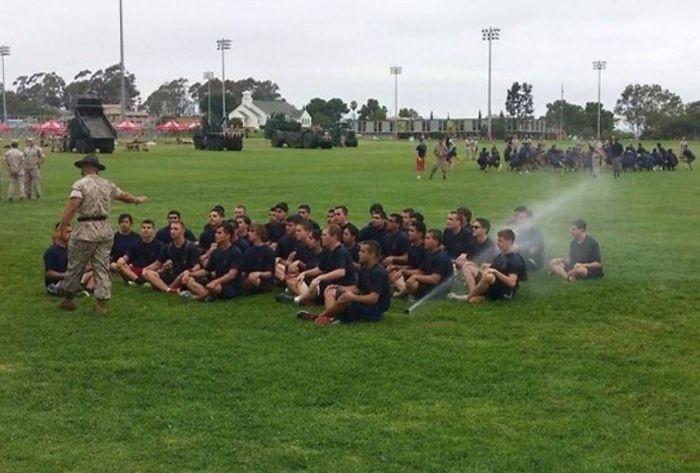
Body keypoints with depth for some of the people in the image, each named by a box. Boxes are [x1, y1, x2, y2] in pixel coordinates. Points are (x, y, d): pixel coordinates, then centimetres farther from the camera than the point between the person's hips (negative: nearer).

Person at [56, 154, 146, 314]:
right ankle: (102, 303, 9)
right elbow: (124, 196, 27)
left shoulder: (80, 184, -8)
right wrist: (137, 200, 48)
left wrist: (60, 228, -20)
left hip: (85, 230, -5)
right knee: (102, 268, 9)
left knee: (75, 267, 10)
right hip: (105, 230, 5)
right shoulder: (107, 184, 10)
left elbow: (72, 207, -20)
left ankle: (68, 300, 22)